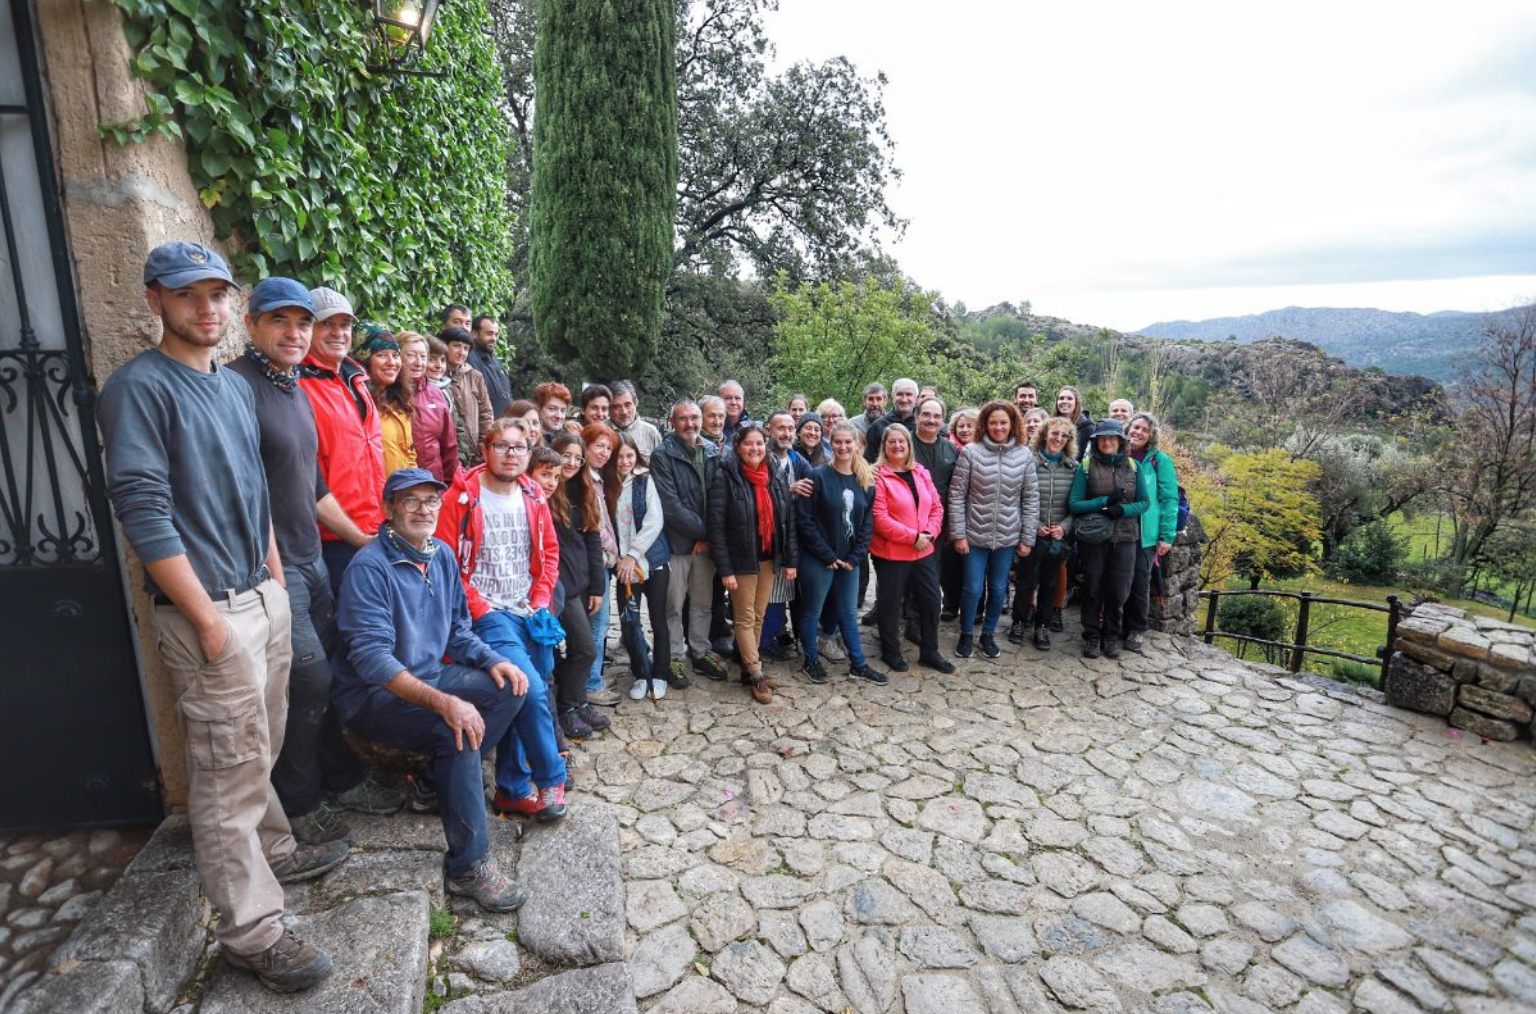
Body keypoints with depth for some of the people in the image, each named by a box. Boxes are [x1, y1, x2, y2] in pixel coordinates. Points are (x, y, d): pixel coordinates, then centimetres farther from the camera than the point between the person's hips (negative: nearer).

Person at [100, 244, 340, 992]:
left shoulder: (236, 386, 14)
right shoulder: (139, 388, -11)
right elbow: (144, 514, -17)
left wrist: (276, 579, 14)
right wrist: (208, 618, -17)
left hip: (265, 596, 7)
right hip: (209, 611, -7)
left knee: (261, 750, 21)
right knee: (229, 771, 2)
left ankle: (273, 851, 40)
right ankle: (252, 930, 14)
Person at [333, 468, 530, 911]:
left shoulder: (441, 556, 4)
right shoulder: (369, 568, -20)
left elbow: (458, 629, 12)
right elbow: (371, 658, -29)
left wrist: (492, 660, -9)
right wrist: (443, 701, -40)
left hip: (428, 676, 8)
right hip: (372, 695, -8)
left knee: (512, 686, -7)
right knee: (457, 727, -31)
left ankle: (446, 773, 1)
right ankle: (468, 866, -22)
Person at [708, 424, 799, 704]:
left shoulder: (776, 476, 5)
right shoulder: (725, 477, -11)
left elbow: (789, 520, 7)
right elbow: (716, 525, -13)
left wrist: (791, 560, 3)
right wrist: (724, 569, -17)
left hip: (769, 559, 5)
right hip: (741, 561, -5)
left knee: (759, 617, 13)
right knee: (745, 618, 4)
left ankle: (748, 667, 26)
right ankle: (757, 675, 12)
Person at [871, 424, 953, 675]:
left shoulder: (921, 473, 8)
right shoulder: (878, 476, -12)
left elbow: (936, 506, 9)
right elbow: (880, 519, -19)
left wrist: (930, 532, -9)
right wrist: (913, 537, -18)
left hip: (923, 551, 6)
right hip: (891, 553, -6)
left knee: (931, 601, 13)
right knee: (891, 604, 8)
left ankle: (929, 652, 29)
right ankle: (891, 652, 27)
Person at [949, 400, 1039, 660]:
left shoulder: (1024, 455, 0)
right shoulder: (970, 451, -7)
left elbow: (1031, 499, 3)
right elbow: (956, 495, -6)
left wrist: (1027, 538, 0)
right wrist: (958, 534, -9)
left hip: (1008, 537, 2)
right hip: (975, 535, -2)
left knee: (998, 589, 13)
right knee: (973, 589, 4)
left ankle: (988, 634, 33)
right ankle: (966, 634, 27)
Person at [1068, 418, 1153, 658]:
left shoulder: (1133, 467, 5)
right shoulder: (1086, 466, -2)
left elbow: (1145, 502, 4)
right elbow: (1073, 504, -7)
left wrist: (1123, 509, -15)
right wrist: (1105, 501, -17)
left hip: (1124, 537, 2)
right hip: (1093, 537, -2)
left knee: (1118, 590, 7)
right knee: (1093, 588, 7)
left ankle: (1111, 635, 25)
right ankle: (1091, 636, 21)